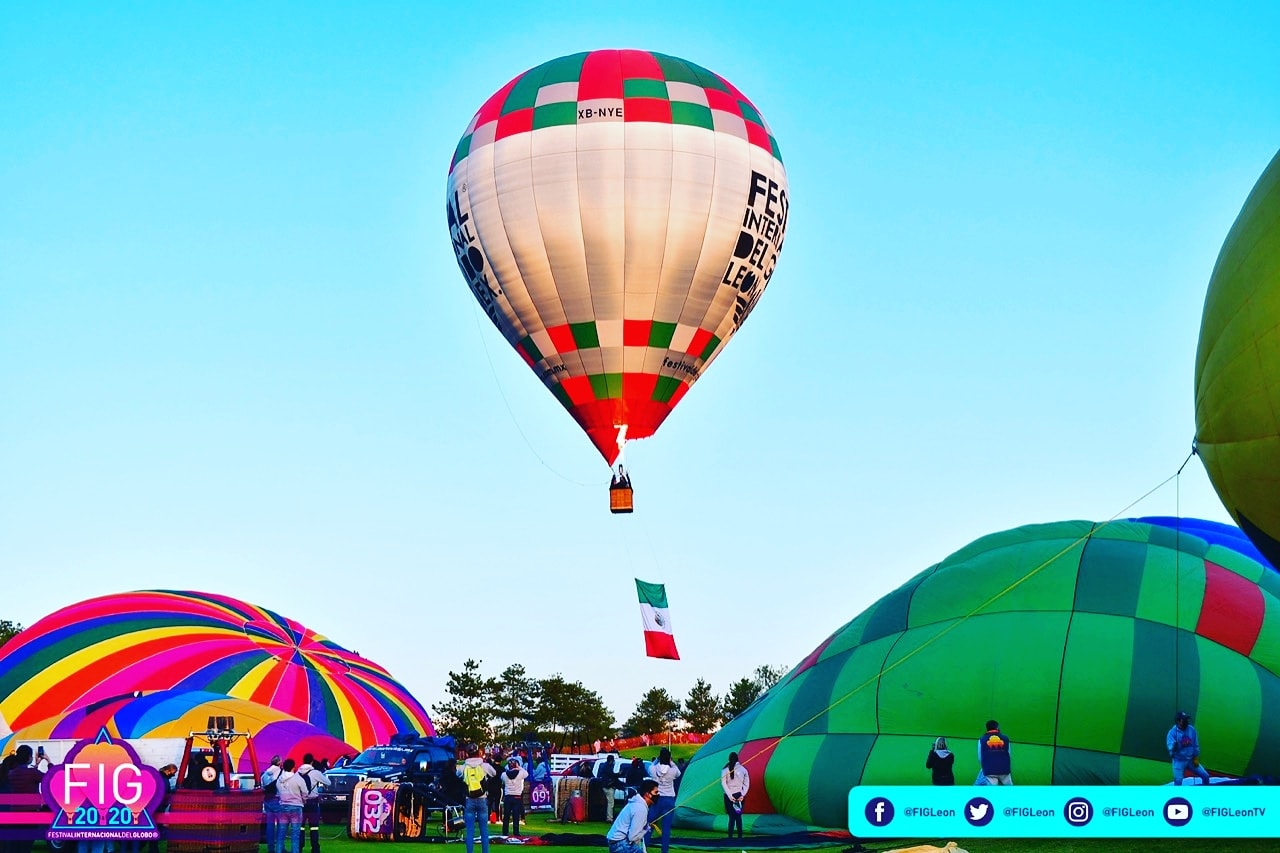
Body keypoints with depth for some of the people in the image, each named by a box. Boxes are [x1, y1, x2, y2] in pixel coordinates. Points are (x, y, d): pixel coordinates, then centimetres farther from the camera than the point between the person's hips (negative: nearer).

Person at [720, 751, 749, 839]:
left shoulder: (725, 770, -3)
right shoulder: (743, 769, 3)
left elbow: (723, 784, -9)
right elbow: (746, 784, 0)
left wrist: (730, 796, -9)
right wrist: (742, 795, -2)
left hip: (729, 796, -2)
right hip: (739, 795, 2)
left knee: (732, 816, 0)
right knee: (738, 816, 11)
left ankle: (730, 836, -6)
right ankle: (740, 836, 11)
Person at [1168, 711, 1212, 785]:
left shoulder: (1192, 729, -4)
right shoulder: (1172, 732, -17)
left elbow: (1196, 745, 4)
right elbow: (1170, 746, -29)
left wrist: (1196, 758, 1)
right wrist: (1174, 747, -51)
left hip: (1191, 760, 4)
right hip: (1179, 761, -4)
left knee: (1205, 776, 6)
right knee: (1178, 782, -11)